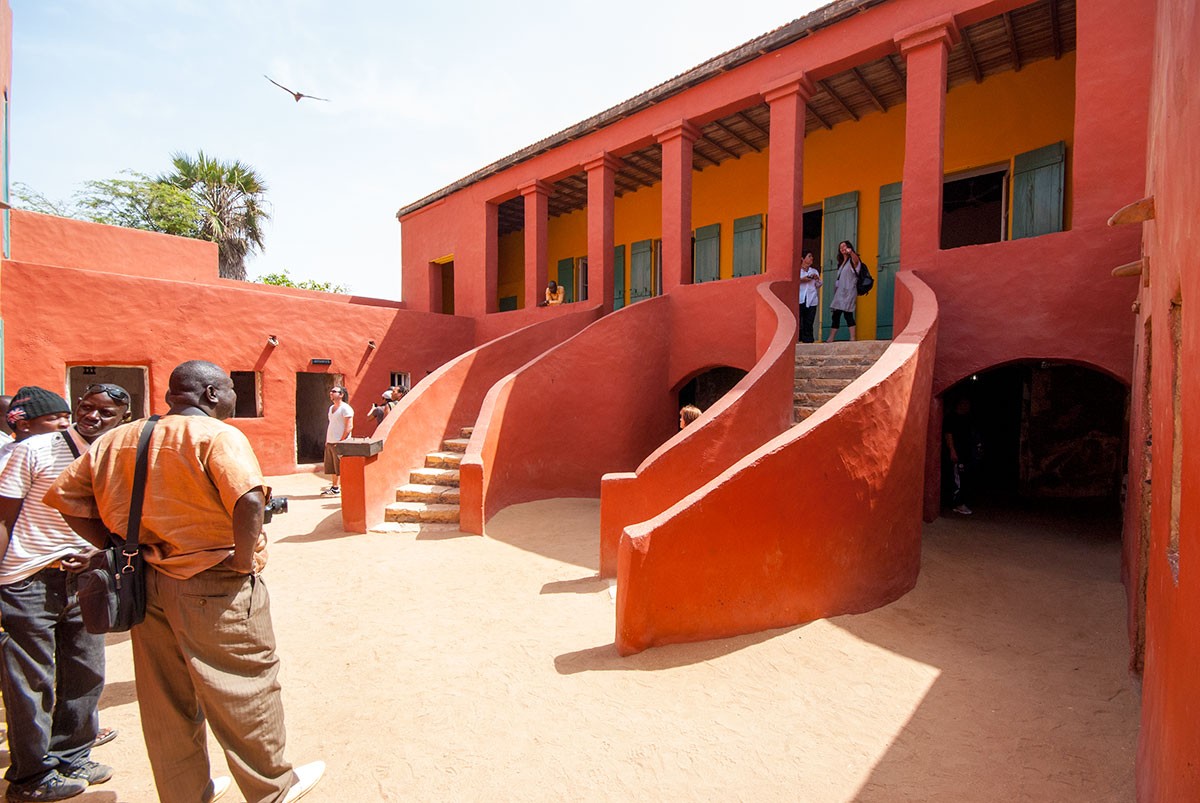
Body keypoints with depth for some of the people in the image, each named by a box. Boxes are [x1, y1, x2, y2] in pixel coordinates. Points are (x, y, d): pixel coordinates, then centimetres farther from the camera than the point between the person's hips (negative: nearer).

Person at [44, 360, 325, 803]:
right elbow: (249, 501, -32)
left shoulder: (116, 440, 7)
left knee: (167, 699, 22)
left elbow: (64, 495, 11)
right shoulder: (216, 435, -17)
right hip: (214, 589, -7)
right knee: (245, 689, 11)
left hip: (149, 584, 7)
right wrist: (244, 564, -18)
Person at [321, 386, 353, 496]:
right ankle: (334, 486, 20)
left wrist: (341, 441, -18)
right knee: (331, 468, 12)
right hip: (330, 443, 9)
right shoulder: (331, 407, 17)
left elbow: (349, 426, -16)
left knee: (340, 468, -4)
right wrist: (327, 440, 15)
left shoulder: (345, 408, -11)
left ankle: (337, 488, 3)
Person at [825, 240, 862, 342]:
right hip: (840, 292, 8)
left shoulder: (852, 260, -1)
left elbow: (856, 260, -27)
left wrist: (851, 252, -47)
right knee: (835, 315, 5)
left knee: (848, 314, -14)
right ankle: (830, 339, 6)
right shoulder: (841, 263, 23)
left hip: (848, 292, -8)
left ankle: (853, 338, -13)